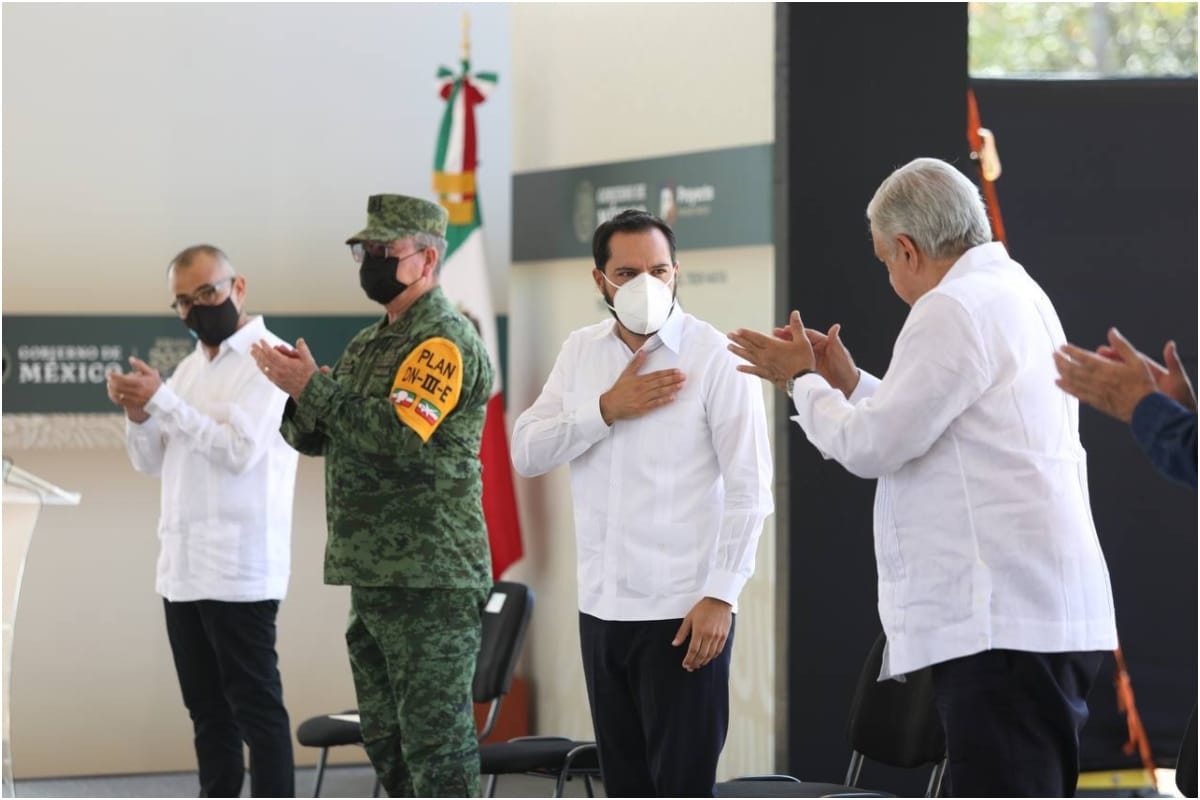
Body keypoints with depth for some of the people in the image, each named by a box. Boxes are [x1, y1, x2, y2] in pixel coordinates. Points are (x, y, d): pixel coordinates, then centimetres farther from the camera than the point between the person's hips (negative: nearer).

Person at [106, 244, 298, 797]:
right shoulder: (190, 367, 17)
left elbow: (240, 450, -18)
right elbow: (151, 462, 16)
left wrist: (162, 400, -18)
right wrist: (139, 414, -4)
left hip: (239, 568, -8)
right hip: (182, 566, 8)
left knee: (256, 709, -5)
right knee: (208, 711, 12)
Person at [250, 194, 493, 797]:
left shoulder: (445, 342, -11)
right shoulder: (369, 344, 19)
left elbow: (397, 435, -23)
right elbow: (313, 438, 19)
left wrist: (312, 385, -17)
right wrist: (292, 390, -2)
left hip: (431, 582, -10)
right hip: (372, 577, 10)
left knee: (435, 739, -8)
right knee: (387, 740, 15)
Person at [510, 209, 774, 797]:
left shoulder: (714, 357, -7)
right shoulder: (580, 352, 9)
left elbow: (750, 488, -10)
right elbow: (526, 453, 1)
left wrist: (721, 595, -15)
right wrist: (607, 409, -12)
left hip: (684, 612, -5)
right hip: (602, 608, 5)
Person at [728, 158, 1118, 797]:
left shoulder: (952, 309, -11)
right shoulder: (1019, 296, 20)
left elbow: (873, 445, -12)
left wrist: (803, 381, 5)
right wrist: (848, 382, 27)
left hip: (1003, 624, -10)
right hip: (1045, 616, 10)